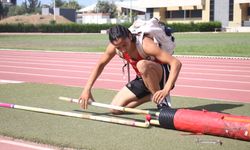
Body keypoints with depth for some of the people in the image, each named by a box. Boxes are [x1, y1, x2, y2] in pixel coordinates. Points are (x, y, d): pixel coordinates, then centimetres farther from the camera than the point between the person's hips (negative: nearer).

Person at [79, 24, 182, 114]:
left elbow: (176, 63, -37)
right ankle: (152, 96, 9)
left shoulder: (145, 44, -33)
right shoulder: (113, 47, -16)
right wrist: (87, 89, -5)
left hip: (163, 75, -6)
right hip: (143, 79, 6)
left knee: (142, 65, -38)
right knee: (115, 109, -4)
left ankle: (163, 100, -17)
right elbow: (100, 64, 3)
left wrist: (166, 90, -48)